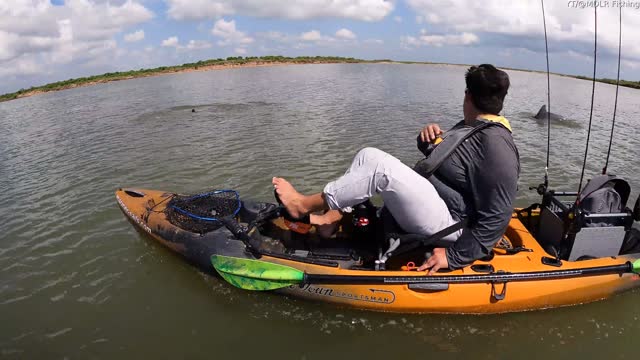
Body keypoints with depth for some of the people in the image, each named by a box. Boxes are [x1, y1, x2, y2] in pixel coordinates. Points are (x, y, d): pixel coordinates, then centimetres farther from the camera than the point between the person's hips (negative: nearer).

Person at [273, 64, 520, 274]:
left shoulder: (496, 145, -19)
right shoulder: (470, 126, 11)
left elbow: (497, 218, -24)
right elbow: (431, 151, 22)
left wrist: (455, 256, -24)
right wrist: (429, 136, -1)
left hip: (446, 223, -10)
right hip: (426, 202, 10)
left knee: (380, 165, -26)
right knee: (368, 155, 5)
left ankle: (304, 205, -11)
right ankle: (329, 218, -2)